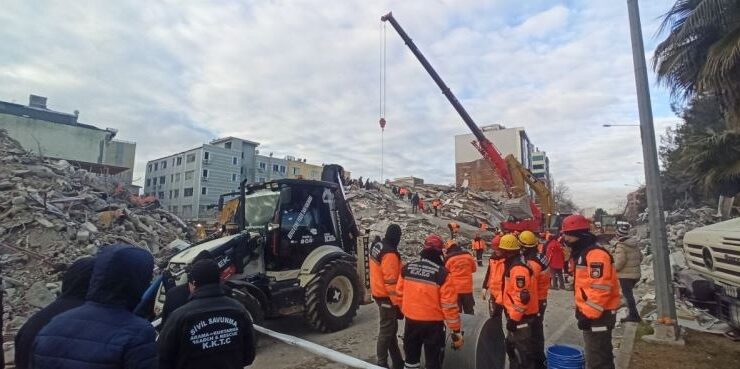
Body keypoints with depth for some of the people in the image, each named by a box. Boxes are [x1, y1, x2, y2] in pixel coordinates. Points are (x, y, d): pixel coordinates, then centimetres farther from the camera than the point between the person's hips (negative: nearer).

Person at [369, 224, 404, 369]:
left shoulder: (376, 246, 4)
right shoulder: (390, 254, -25)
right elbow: (391, 282, -25)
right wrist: (398, 303, -18)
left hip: (378, 292, 9)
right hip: (386, 296, -9)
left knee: (391, 328, 19)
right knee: (387, 331, 4)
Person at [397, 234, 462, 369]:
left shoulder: (407, 268, -6)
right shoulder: (442, 274, -19)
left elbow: (400, 293, 5)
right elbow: (449, 305, -16)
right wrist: (456, 330, -6)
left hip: (411, 320, 4)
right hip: (433, 323, -4)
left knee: (411, 357, 23)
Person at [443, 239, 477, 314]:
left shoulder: (448, 258, -10)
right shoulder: (468, 256, 0)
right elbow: (474, 269, 14)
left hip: (455, 288, -3)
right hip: (468, 288, 3)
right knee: (469, 311, 18)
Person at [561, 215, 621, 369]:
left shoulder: (595, 254, -21)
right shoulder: (582, 254, 13)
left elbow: (599, 289, -27)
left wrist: (588, 314, -23)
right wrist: (582, 310, 23)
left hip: (598, 316, -10)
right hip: (592, 313, 10)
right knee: (601, 355, 21)